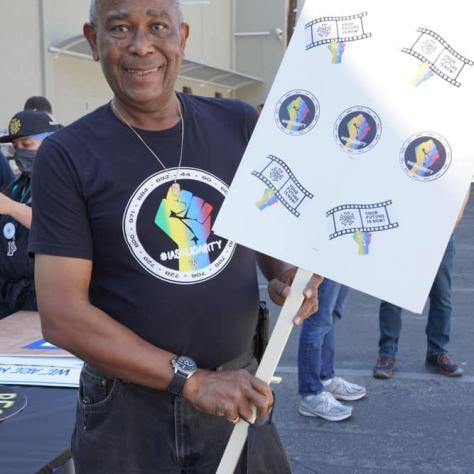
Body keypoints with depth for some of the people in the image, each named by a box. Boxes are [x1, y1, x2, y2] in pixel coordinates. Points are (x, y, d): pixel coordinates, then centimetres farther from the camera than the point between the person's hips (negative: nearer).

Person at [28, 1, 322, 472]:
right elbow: (62, 316, -14)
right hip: (127, 407, -2)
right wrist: (192, 379, -17)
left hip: (239, 393, 3)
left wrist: (286, 275, -8)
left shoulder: (240, 125, -2)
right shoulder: (67, 156, -10)